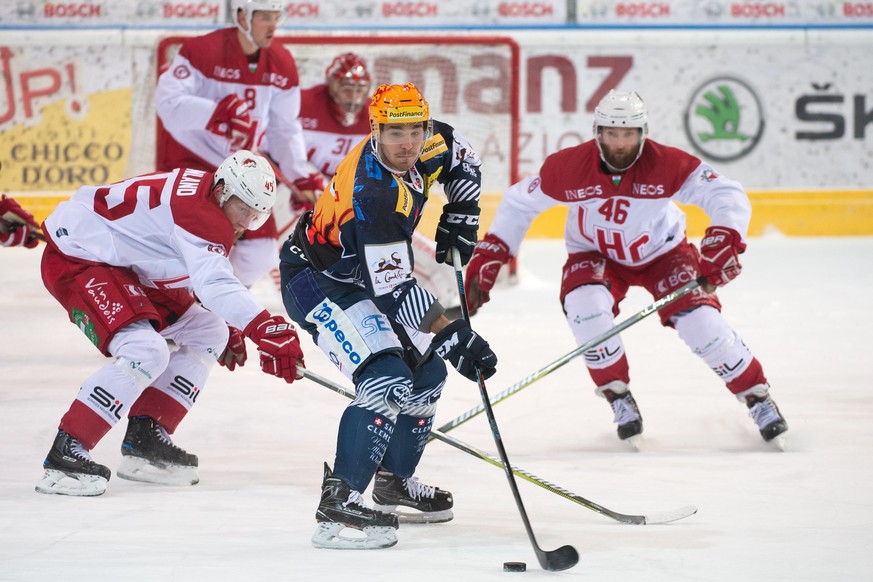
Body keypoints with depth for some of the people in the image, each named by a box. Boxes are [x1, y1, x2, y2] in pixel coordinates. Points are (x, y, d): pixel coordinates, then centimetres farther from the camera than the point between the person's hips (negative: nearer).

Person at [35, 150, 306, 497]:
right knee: (146, 351, -28)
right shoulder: (198, 213, -26)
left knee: (206, 334, 12)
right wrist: (266, 330, -47)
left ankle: (144, 439, 11)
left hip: (124, 265, 11)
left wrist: (230, 331, 19)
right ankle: (64, 455, -24)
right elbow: (214, 284, -39)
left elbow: (201, 274, 21)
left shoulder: (207, 197, 6)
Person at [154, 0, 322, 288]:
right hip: (188, 161, -6)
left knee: (260, 253, 4)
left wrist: (301, 177, -3)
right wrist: (219, 111, -44)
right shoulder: (203, 50, -21)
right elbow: (168, 103, -31)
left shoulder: (282, 65, -1)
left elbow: (285, 130, 7)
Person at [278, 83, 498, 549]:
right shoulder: (376, 193, -34)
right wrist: (453, 337, -35)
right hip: (315, 280, -10)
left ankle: (394, 483, 32)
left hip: (356, 276, 10)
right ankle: (337, 503, -28)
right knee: (387, 383, -26)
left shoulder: (423, 148, -9)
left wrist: (459, 217, 7)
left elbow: (459, 155, 18)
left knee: (427, 374, 15)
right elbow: (394, 289, -34)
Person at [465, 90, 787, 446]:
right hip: (595, 254, 1)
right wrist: (488, 257, -14)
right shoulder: (568, 167, -25)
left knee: (700, 320, -17)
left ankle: (758, 397, 5)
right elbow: (519, 203, -10)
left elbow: (729, 197, -27)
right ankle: (619, 399, -7)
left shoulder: (667, 165, -28)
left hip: (661, 252, 0)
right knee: (585, 307, -30)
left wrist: (724, 241, -46)